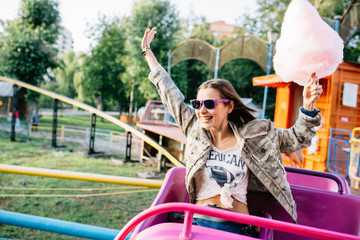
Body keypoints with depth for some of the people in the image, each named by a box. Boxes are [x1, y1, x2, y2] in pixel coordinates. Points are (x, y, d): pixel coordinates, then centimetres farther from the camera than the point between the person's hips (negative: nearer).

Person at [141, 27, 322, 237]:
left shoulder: (255, 134, 4)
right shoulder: (194, 128, 6)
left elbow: (297, 138, 14)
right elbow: (169, 92, 14)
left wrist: (308, 105, -2)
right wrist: (148, 51, 23)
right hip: (198, 221, 0)